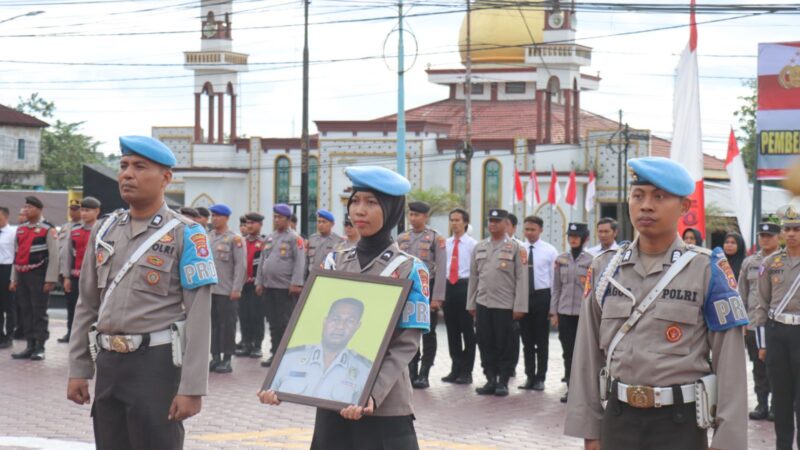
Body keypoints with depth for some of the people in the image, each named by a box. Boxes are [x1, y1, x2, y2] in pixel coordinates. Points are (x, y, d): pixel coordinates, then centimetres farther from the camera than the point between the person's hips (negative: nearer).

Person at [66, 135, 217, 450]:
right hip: (108, 364, 6)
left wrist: (192, 388, -16)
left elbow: (198, 317, -11)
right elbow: (87, 305, 15)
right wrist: (78, 370, 10)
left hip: (157, 365, -6)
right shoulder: (105, 231, 11)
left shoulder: (185, 235, -6)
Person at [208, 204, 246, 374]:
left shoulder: (234, 239, -4)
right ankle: (215, 357, 14)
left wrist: (236, 289, -12)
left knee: (227, 325, 0)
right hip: (208, 289, 5)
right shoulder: (207, 238, 12)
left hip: (227, 291, -5)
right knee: (212, 324, 7)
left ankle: (227, 359, 5)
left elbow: (240, 265, -7)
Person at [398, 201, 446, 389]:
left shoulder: (436, 238, -3)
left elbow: (440, 269, -8)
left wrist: (437, 297, -14)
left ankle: (424, 375, 4)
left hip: (427, 288, -4)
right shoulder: (401, 238, 9)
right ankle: (411, 372, 13)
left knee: (428, 333, 1)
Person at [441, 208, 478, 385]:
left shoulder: (472, 244, -4)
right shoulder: (445, 244, 9)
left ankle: (466, 371, 7)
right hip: (448, 287, 5)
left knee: (467, 331, 1)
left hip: (465, 286, -5)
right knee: (452, 330, 10)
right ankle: (456, 369, 19)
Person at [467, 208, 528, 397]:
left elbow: (521, 279, -5)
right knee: (486, 345, 7)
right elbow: (473, 277, 16)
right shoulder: (480, 247, 13)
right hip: (483, 304, 4)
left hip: (505, 306, -4)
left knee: (506, 347, 1)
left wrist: (519, 307, -10)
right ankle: (491, 380, 15)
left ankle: (503, 382, 10)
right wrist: (471, 303, 12)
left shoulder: (515, 248, -1)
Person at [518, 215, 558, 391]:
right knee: (527, 340, 10)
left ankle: (540, 378, 12)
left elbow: (554, 278, -2)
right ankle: (530, 376, 19)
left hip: (542, 296, -2)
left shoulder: (550, 251, -2)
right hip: (522, 296, 2)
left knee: (542, 340, 4)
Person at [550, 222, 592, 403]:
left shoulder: (591, 260, 0)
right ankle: (570, 387, 11)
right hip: (565, 312, 3)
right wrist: (553, 313, 7)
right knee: (568, 352, 4)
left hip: (584, 312, -3)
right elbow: (556, 288, 11)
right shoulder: (561, 259, 8)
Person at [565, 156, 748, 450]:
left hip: (680, 424, -3)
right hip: (618, 419, 3)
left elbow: (730, 362, -7)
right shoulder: (605, 268, 6)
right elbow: (588, 354, 8)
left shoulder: (707, 270, -5)